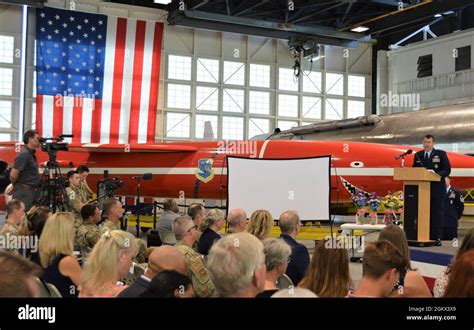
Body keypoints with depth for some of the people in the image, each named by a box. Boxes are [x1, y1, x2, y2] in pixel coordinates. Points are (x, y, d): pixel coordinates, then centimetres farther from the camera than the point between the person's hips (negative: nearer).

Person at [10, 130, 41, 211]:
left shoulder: (31, 154, 13)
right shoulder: (24, 154, -16)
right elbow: (13, 175, -19)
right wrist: (16, 186, -3)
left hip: (30, 191, 9)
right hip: (23, 192, -9)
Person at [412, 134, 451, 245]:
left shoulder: (441, 154, 1)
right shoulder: (418, 155, 12)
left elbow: (447, 170, -4)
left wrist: (436, 174, -20)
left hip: (437, 189, -3)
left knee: (437, 213, -1)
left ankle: (437, 238, 2)